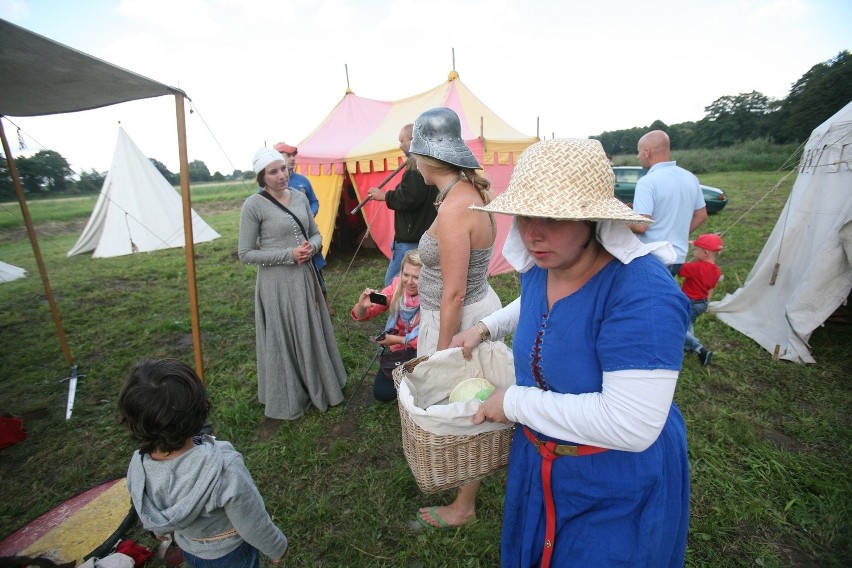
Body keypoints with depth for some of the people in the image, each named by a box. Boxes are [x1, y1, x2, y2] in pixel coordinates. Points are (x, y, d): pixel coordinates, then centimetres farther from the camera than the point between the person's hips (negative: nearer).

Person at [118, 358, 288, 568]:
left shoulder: (137, 467, -26)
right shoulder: (223, 467, -42)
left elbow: (148, 514, -2)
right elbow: (253, 525, -25)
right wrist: (276, 547, -6)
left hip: (189, 549, 4)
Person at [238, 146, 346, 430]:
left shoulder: (299, 197, 6)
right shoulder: (254, 205, -11)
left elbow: (316, 234, 14)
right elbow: (245, 254, -10)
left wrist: (312, 247, -9)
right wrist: (288, 254, -18)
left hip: (305, 277, 5)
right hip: (276, 283, -5)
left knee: (312, 335, 16)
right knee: (280, 342, 7)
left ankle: (318, 388, 38)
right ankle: (280, 405, 27)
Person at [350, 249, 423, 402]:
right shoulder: (396, 288, -11)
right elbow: (360, 316, -7)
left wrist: (395, 339, -24)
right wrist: (362, 306, -31)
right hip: (398, 351, 4)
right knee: (381, 393, -8)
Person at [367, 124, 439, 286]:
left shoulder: (417, 165, -15)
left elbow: (409, 198, -25)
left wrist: (384, 196, -10)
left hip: (412, 239, -10)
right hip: (425, 235, 11)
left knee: (392, 283, -4)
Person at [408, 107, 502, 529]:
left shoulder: (454, 208, -26)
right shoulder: (473, 192, 3)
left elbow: (454, 294, -24)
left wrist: (442, 352, -17)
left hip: (458, 320, -10)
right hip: (480, 306, 10)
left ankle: (463, 508, 36)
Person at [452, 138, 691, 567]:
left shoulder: (642, 292, -35)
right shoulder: (538, 268, -10)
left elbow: (631, 426, -37)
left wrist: (515, 402, -29)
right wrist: (484, 328, 6)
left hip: (618, 487, -6)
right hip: (538, 458, 7)